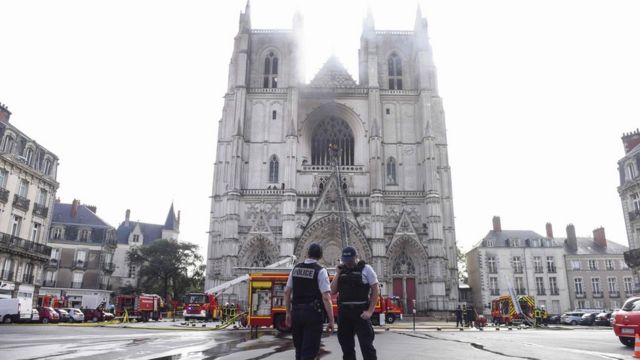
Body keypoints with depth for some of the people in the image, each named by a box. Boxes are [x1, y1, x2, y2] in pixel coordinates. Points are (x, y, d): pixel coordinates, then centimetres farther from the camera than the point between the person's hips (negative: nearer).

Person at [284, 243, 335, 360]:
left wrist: (288, 312, 18)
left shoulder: (295, 269, 8)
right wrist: (331, 320, -12)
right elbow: (326, 297, -16)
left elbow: (287, 292, 10)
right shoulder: (320, 271, -9)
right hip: (313, 313, -5)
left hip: (296, 312, 5)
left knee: (299, 349, 20)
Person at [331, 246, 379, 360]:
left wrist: (370, 311, -12)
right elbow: (333, 291, 6)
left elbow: (376, 291, -4)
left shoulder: (366, 268, -3)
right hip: (343, 312, 5)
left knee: (366, 345, -4)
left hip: (360, 312, -5)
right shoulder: (341, 271, 10)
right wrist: (338, 273, -2)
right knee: (346, 345, 13)